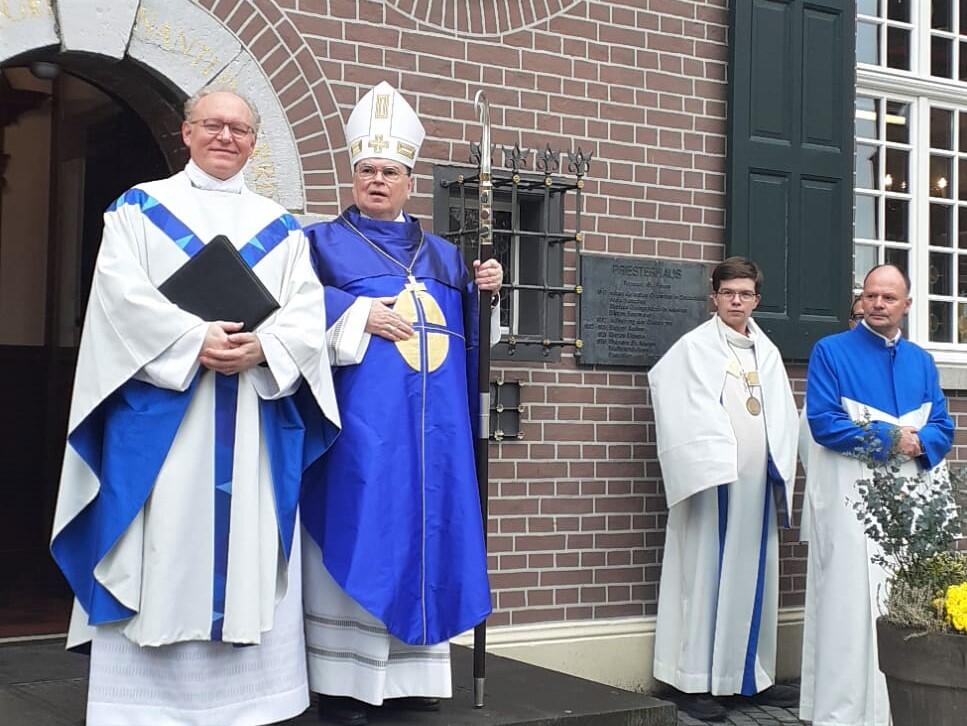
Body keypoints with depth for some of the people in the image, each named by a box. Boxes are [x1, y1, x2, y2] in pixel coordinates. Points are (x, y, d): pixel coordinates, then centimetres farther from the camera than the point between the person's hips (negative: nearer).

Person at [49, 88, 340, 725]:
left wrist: (262, 347, -16)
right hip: (161, 411, -2)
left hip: (255, 420, 2)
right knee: (162, 542, -4)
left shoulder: (281, 228, 15)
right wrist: (194, 341, -18)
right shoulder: (139, 209, 9)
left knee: (247, 546, 2)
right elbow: (122, 295, -6)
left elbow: (307, 313, 4)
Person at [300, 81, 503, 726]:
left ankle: (412, 672, 14)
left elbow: (471, 332, 16)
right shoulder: (324, 242, 6)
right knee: (357, 538, -7)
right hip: (362, 423, -5)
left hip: (431, 429, 5)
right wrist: (360, 316, -15)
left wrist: (485, 292, -1)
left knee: (424, 537, 6)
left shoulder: (442, 255, 19)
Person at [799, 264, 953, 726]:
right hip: (849, 500, -5)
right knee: (850, 602, -8)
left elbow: (942, 428, 11)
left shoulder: (921, 362, 16)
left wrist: (919, 442, -12)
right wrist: (891, 438, -12)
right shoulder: (831, 352, 0)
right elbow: (823, 423, -10)